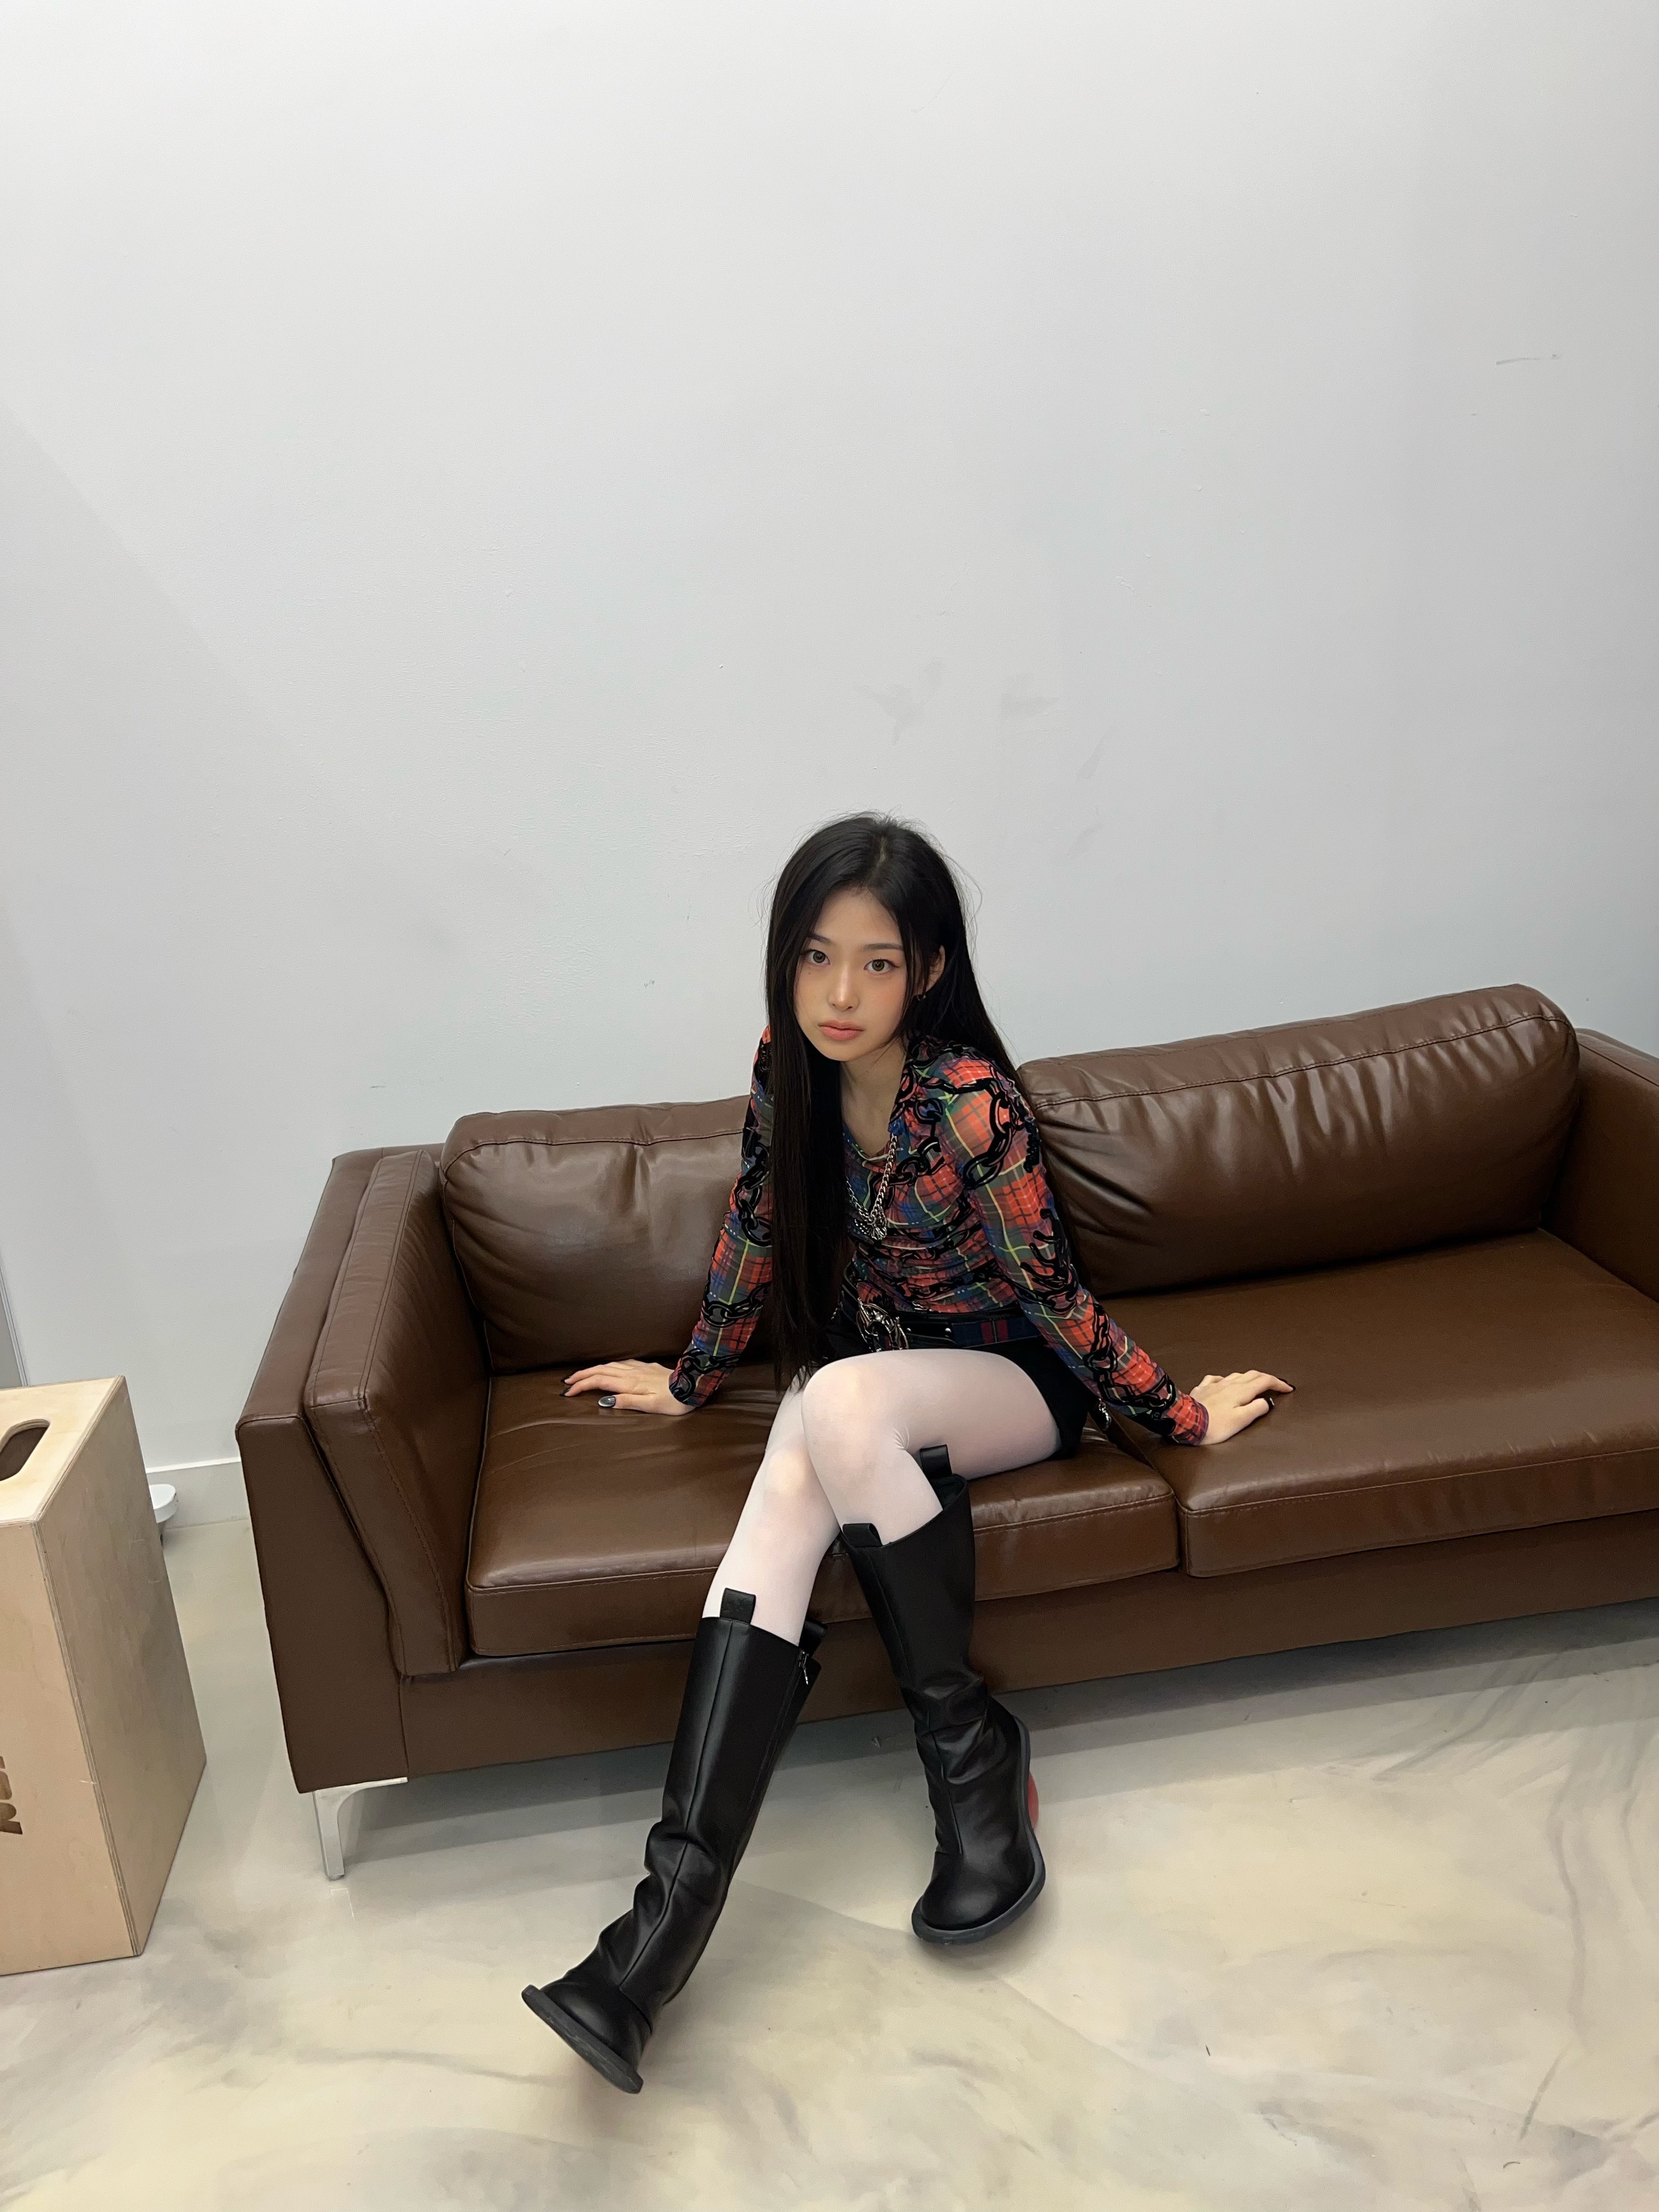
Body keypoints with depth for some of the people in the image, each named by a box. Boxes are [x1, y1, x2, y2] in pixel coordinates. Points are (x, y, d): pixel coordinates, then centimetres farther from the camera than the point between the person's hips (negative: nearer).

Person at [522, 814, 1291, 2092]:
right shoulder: (789, 1068, -7)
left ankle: (973, 1750, -20)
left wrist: (1180, 1418, -7)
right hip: (868, 1379, 5)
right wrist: (692, 1384, 16)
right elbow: (757, 1232, 7)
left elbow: (1053, 1294, -15)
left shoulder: (969, 1104, -25)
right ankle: (675, 1902, -34)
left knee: (839, 1404, -36)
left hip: (1013, 1386, -5)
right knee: (790, 1496, -28)